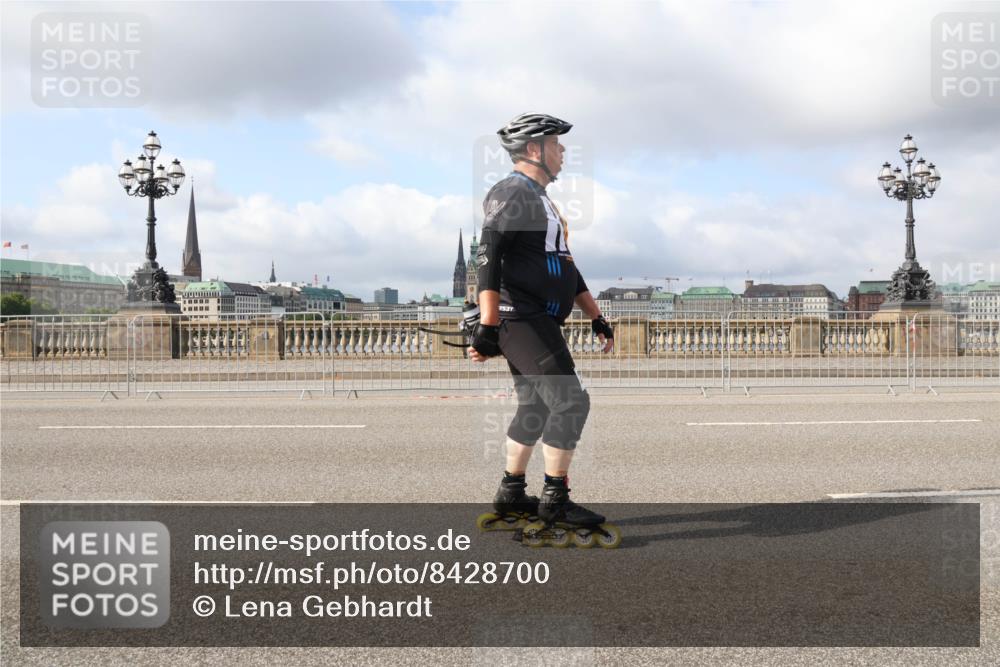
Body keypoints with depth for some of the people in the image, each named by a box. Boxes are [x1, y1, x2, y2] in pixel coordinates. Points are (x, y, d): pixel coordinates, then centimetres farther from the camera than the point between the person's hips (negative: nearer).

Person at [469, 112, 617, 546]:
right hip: (520, 319, -10)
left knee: (535, 408, 14)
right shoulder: (511, 193, -10)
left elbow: (566, 267, 27)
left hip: (540, 322, 10)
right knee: (570, 401, -12)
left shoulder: (541, 200, 23)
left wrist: (597, 319, 25)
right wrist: (487, 328, -27)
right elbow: (488, 259, -20)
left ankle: (510, 495, 24)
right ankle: (554, 500, -4)